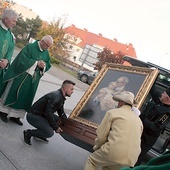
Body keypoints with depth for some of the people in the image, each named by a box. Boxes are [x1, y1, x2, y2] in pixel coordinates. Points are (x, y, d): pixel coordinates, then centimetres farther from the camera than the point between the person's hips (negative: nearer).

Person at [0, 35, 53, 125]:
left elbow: (48, 65, 9)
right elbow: (23, 60, -21)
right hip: (20, 77, -6)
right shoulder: (30, 47, -13)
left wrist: (43, 66, -13)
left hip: (32, 81, 6)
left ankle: (15, 116, 21)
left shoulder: (46, 53, 6)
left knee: (24, 97, 10)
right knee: (12, 94, 6)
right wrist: (36, 63, -21)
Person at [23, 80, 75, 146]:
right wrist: (55, 127, -18)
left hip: (42, 115, 10)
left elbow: (61, 113, 20)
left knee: (59, 121, 10)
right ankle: (28, 133, -2)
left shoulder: (61, 97, 6)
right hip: (33, 116, -10)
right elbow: (48, 113, -27)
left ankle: (39, 135, 15)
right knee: (49, 133, -22)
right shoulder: (55, 97, -26)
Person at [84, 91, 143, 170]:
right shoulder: (138, 119, 18)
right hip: (131, 158, 6)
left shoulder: (112, 112, 2)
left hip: (114, 152, -6)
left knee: (92, 161, 18)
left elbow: (101, 136, 0)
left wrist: (96, 147, 20)